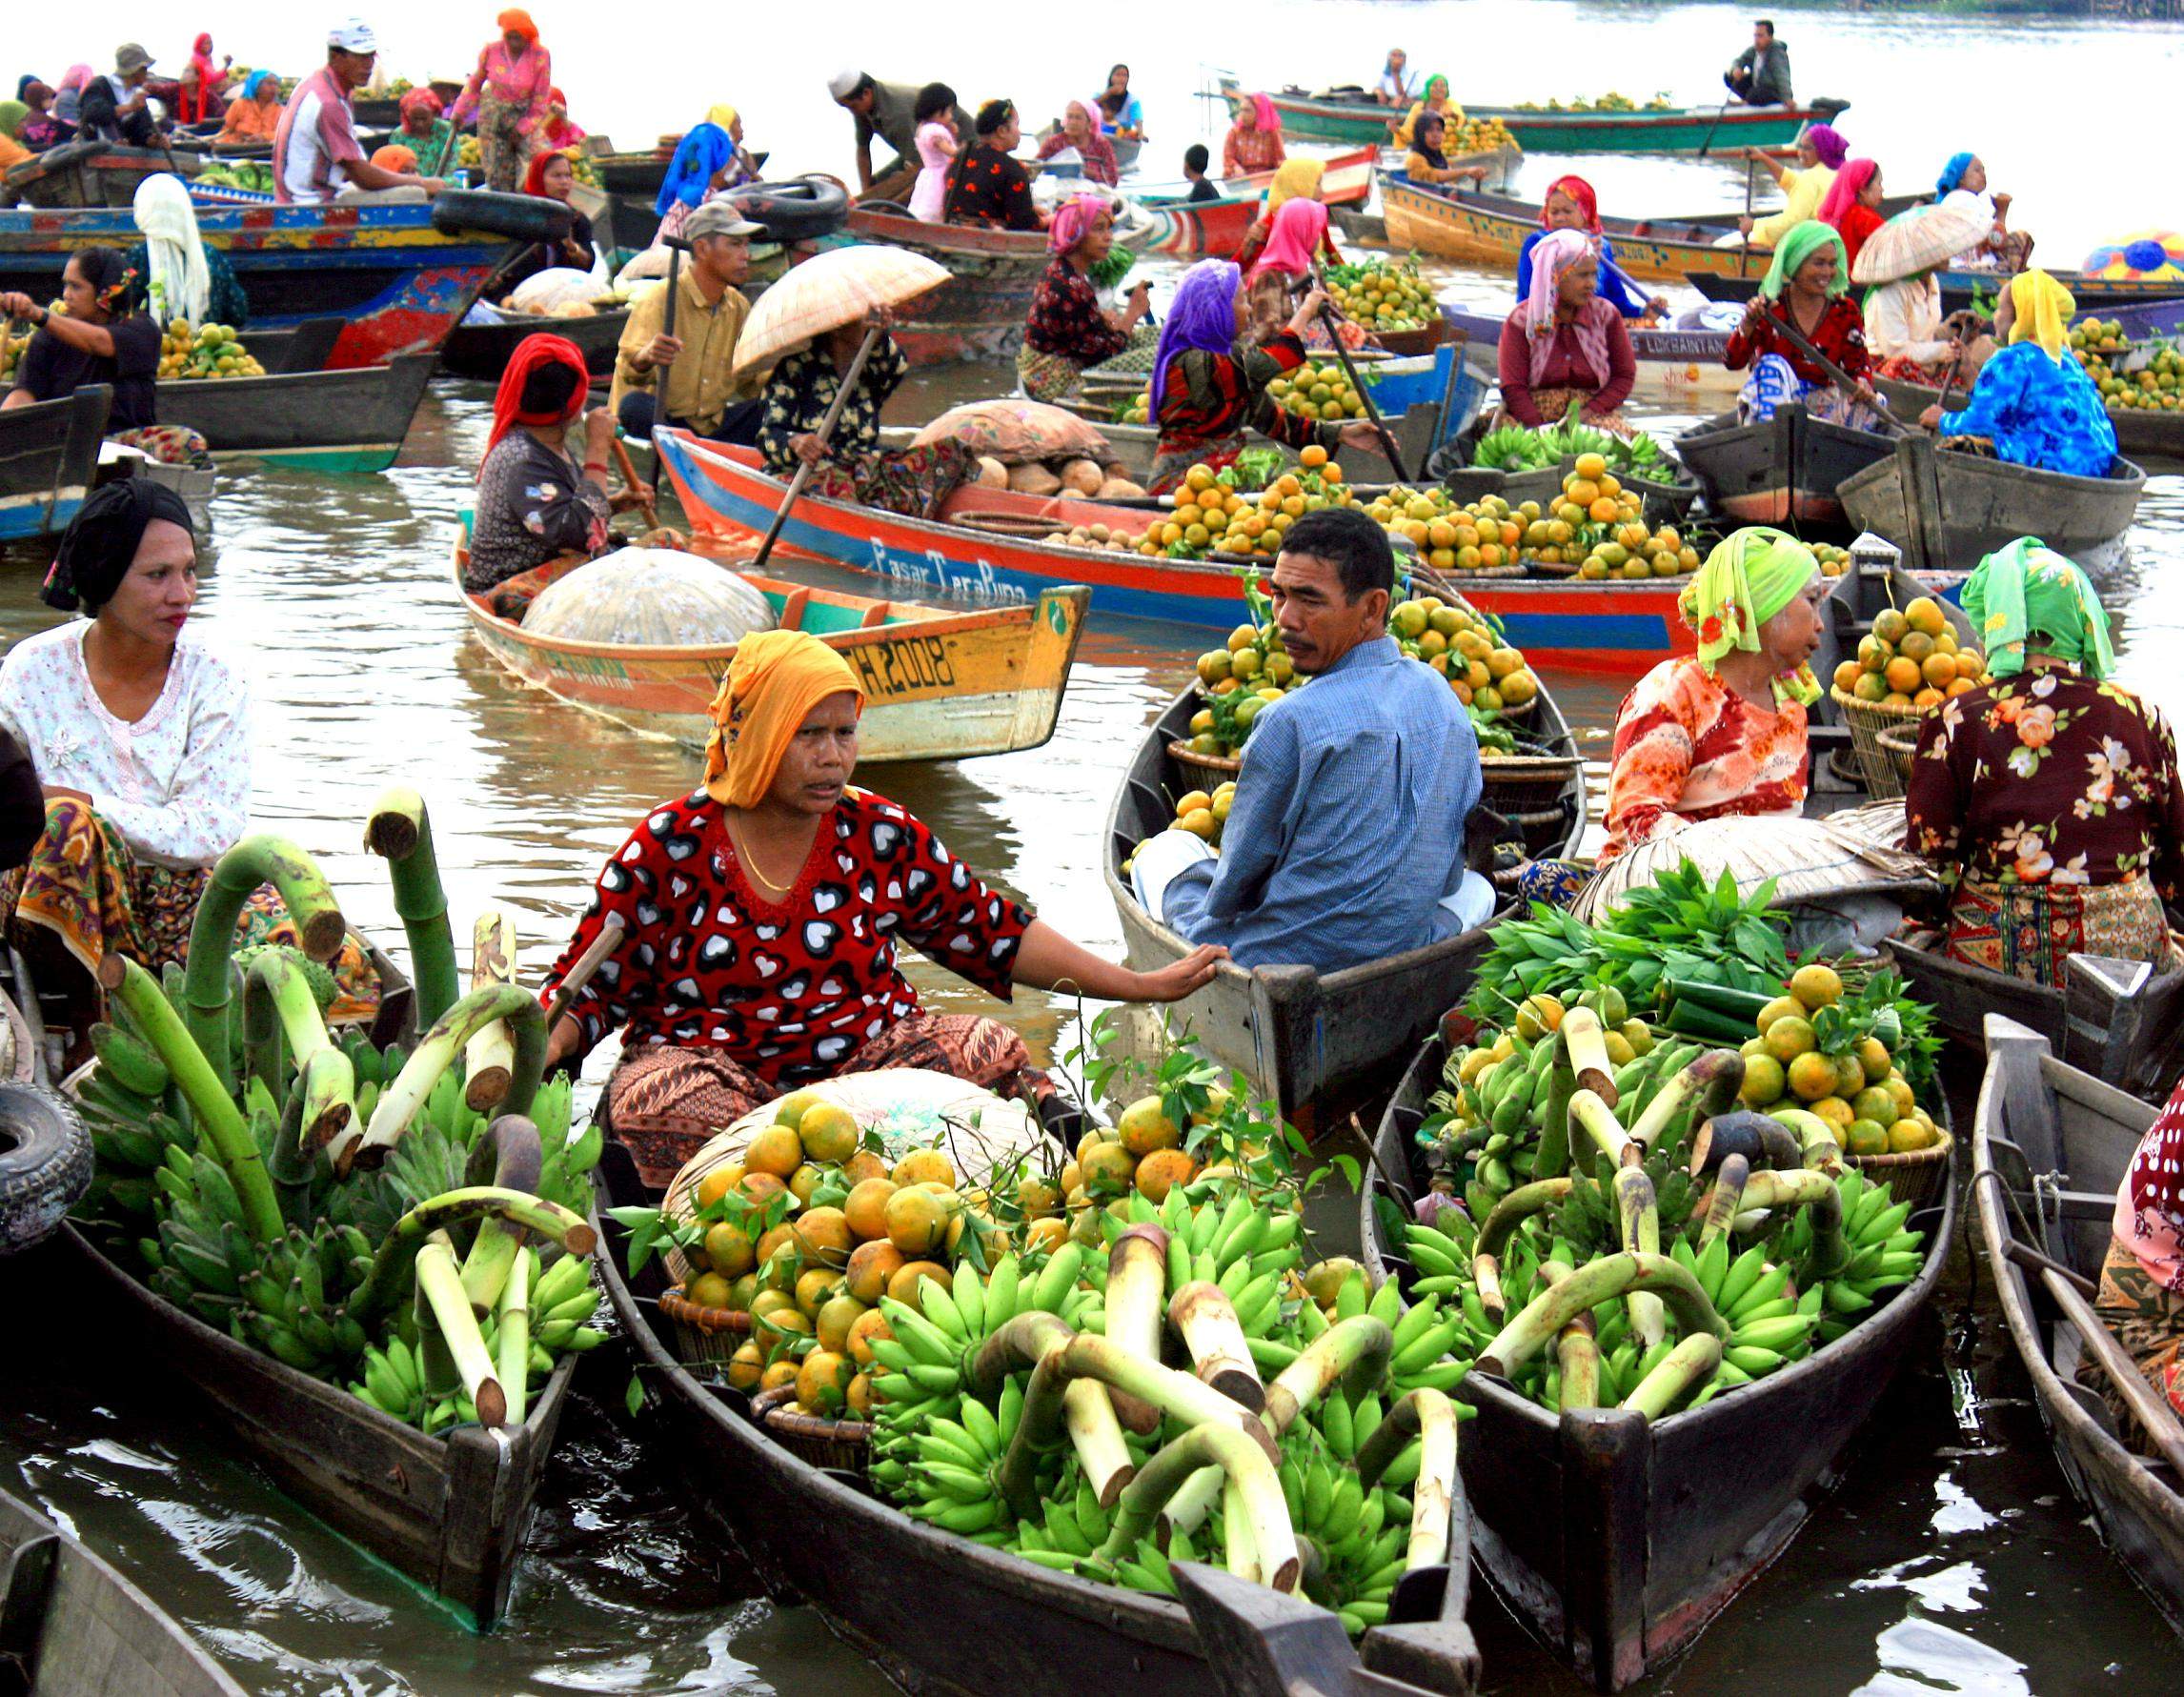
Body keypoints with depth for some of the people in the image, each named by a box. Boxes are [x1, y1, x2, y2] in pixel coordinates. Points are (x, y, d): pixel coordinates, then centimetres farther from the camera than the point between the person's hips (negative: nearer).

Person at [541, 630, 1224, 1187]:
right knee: (654, 1099, -36)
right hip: (710, 1063, -2)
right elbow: (589, 990, 1)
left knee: (988, 1053, -24)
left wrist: (1140, 986, 10)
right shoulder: (670, 849, -1)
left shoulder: (881, 835, 6)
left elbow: (996, 935, 13)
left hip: (868, 1056, 2)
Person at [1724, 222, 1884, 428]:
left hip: (1820, 405, 2)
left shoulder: (1845, 311, 4)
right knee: (1772, 365, -30)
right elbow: (1732, 362, -11)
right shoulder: (1770, 306, -3)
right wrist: (1749, 323, -29)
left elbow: (1858, 364, 1)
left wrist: (1862, 384, -24)